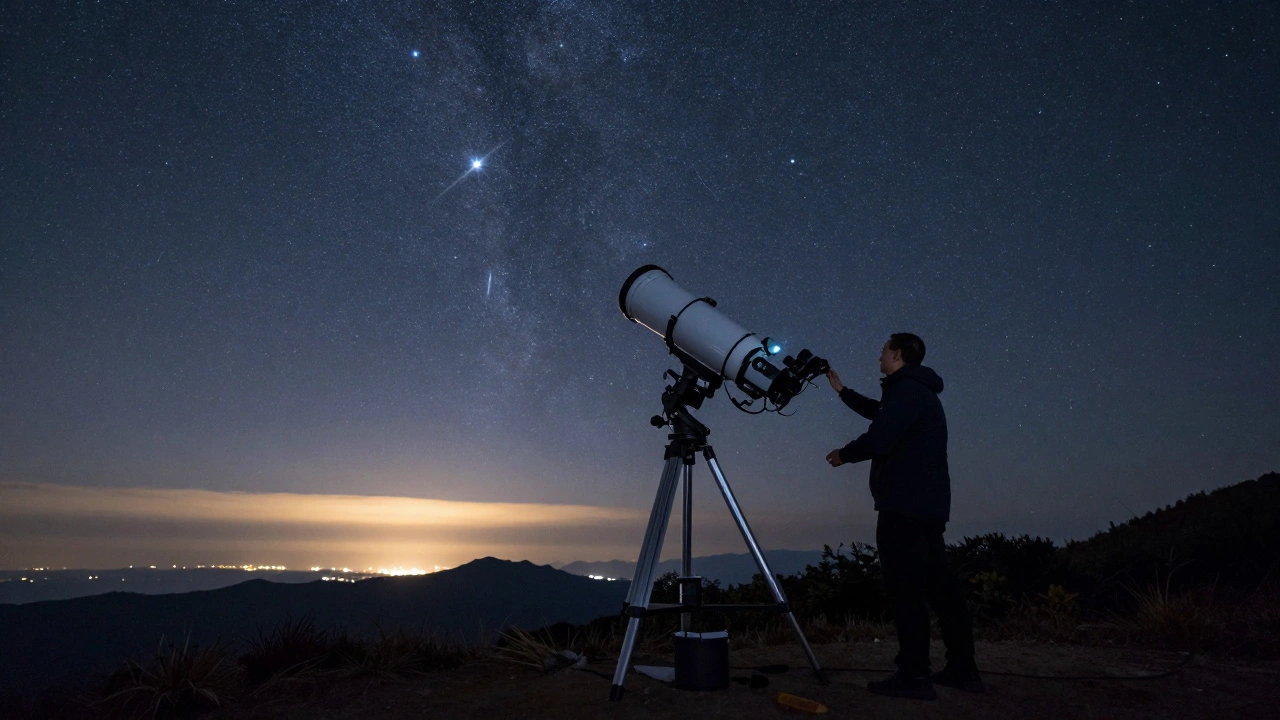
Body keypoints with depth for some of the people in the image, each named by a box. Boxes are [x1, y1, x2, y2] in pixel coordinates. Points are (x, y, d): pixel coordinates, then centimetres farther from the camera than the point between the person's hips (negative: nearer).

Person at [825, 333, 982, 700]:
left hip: (904, 506, -10)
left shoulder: (905, 390, -11)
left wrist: (844, 455, -1)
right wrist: (841, 390, 41)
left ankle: (913, 675, -6)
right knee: (940, 586, 12)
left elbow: (878, 439, -20)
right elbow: (879, 412, 37)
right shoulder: (919, 392, 21)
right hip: (929, 505, 10)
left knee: (906, 589, -8)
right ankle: (962, 669, 17)